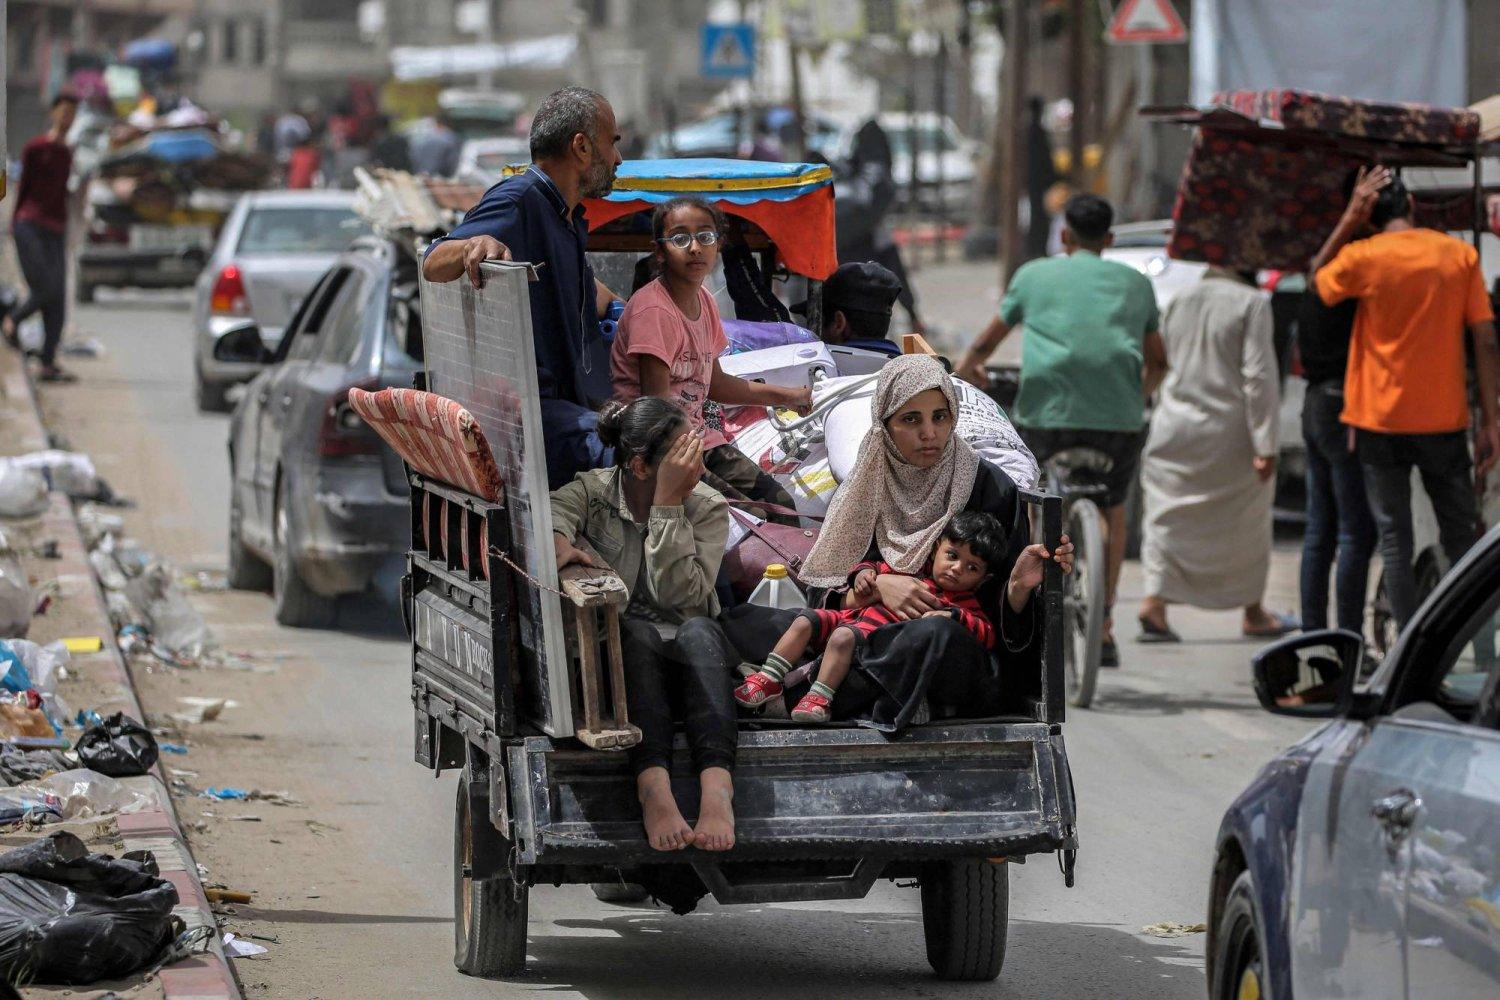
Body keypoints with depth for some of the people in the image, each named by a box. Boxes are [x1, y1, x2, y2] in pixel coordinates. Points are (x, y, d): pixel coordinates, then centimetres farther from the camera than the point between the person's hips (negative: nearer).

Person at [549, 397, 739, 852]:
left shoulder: (707, 508, 2)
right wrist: (558, 540, -41)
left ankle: (717, 786, -56)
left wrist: (667, 505, -17)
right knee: (637, 632, -34)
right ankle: (653, 785, -55)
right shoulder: (593, 491, 2)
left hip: (689, 659, 1)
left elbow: (683, 594, -14)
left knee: (698, 631, -33)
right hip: (619, 656, -1)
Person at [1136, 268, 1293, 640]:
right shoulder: (1252, 303, -9)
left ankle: (1154, 601, -9)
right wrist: (1265, 446, -15)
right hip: (1228, 432, -4)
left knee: (1167, 518, 8)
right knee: (1247, 522, 12)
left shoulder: (1180, 302, 8)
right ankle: (1253, 614, 20)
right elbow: (1258, 376, -15)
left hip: (1173, 427, 4)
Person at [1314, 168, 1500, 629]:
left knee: (1394, 539, 4)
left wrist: (1350, 218, 7)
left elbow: (1318, 279, 15)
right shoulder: (1460, 254, -2)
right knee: (1461, 535, 11)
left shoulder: (1362, 257, -7)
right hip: (1445, 419, 2)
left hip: (1382, 420, -2)